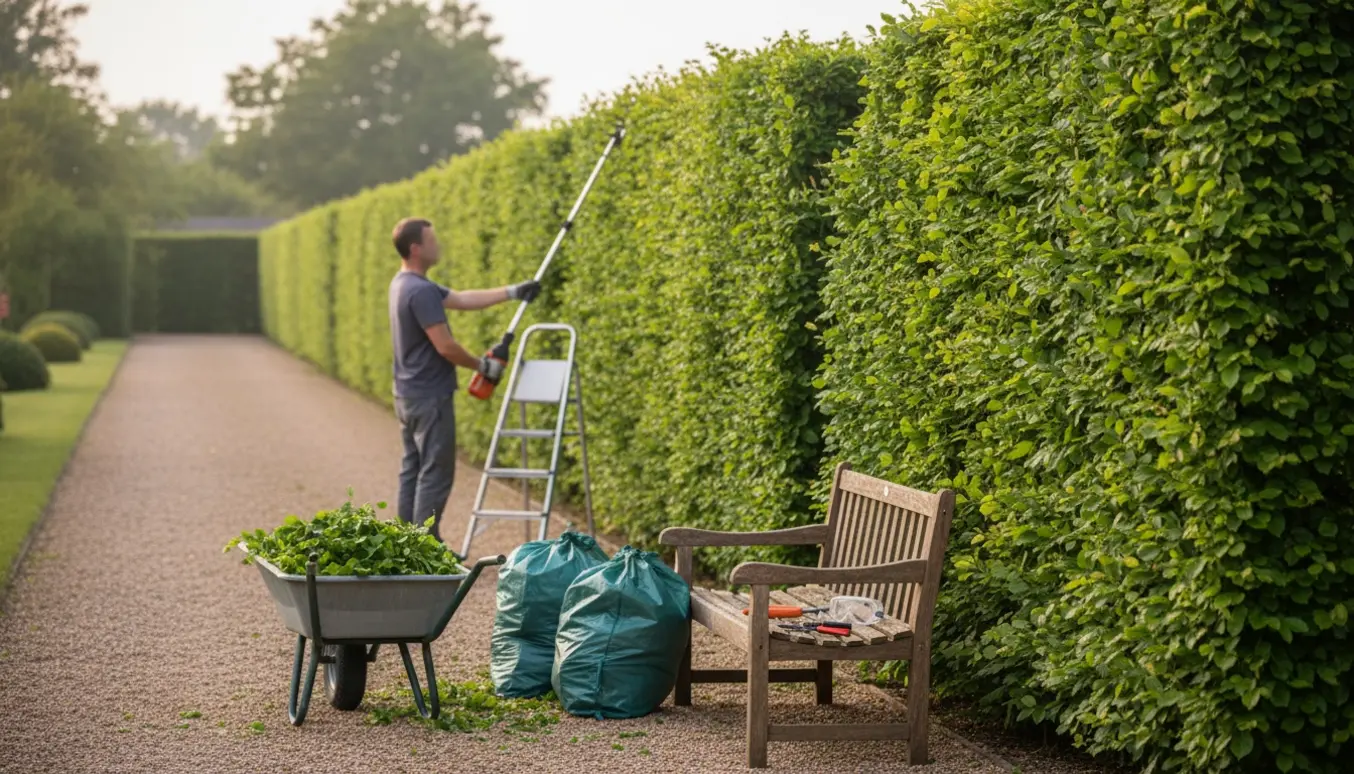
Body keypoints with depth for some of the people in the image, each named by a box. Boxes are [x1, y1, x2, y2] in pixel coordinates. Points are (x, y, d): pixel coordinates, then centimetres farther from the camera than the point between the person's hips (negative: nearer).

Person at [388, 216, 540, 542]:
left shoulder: (404, 284, 12)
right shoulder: (421, 291, -21)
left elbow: (463, 299, 17)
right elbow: (445, 346, -21)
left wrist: (511, 292, 16)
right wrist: (482, 366, -6)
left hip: (408, 396, 10)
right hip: (430, 398, -10)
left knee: (412, 471, 12)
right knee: (436, 474, -5)